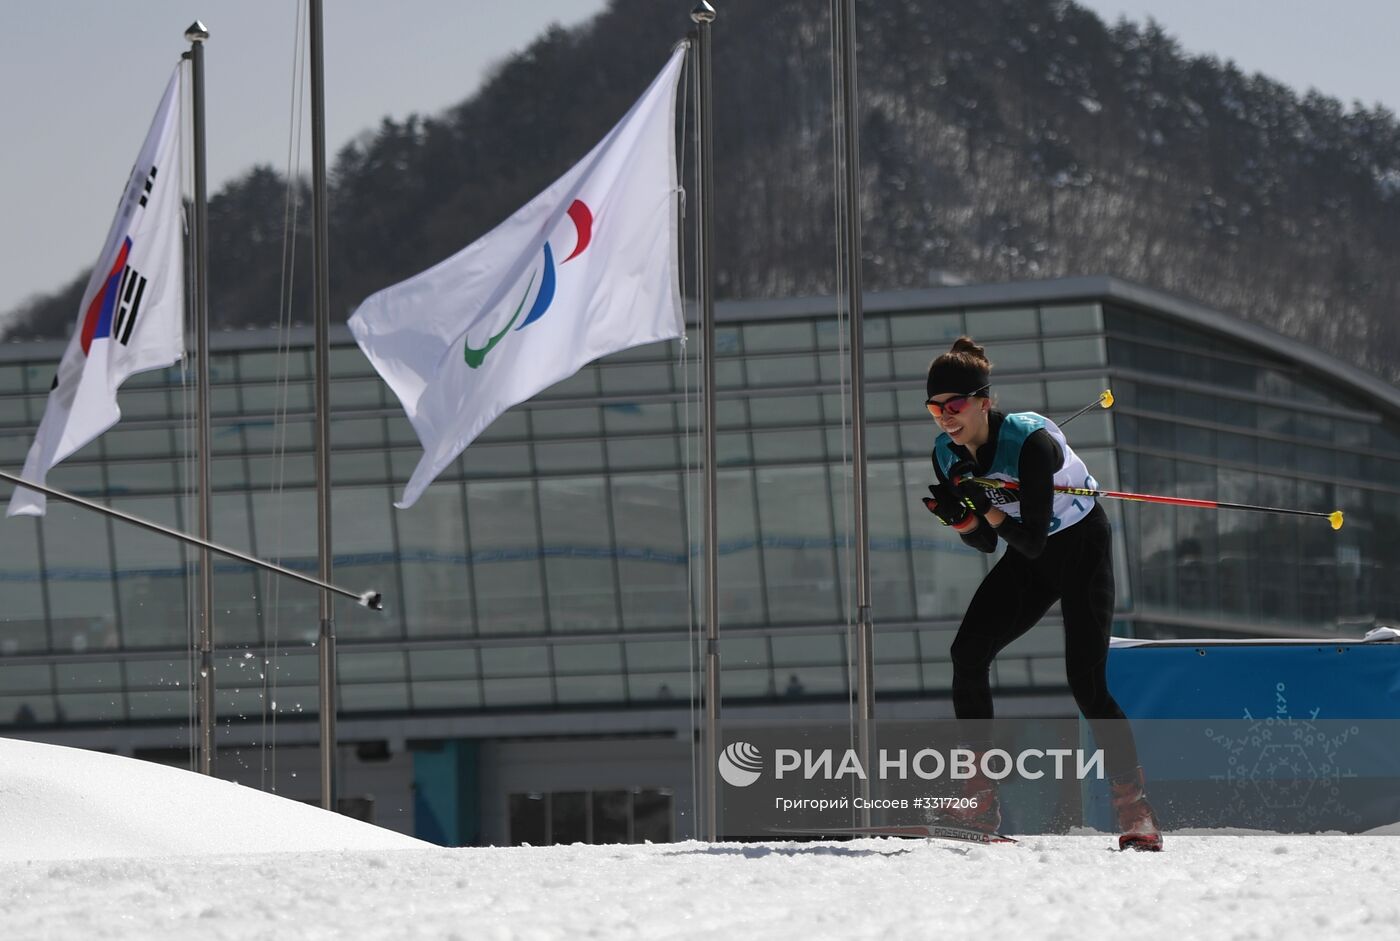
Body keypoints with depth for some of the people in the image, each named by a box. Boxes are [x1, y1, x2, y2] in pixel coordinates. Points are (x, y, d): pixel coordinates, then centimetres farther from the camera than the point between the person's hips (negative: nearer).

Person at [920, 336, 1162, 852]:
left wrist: (986, 507, -40)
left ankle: (1136, 812, -9)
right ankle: (980, 804, -8)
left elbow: (1032, 542, -30)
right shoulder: (947, 454, -9)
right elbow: (985, 543, -3)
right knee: (967, 654, -12)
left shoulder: (1029, 442, -30)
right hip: (1029, 553, 7)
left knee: (1085, 681, -17)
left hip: (1082, 546, -7)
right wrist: (963, 519, -23)